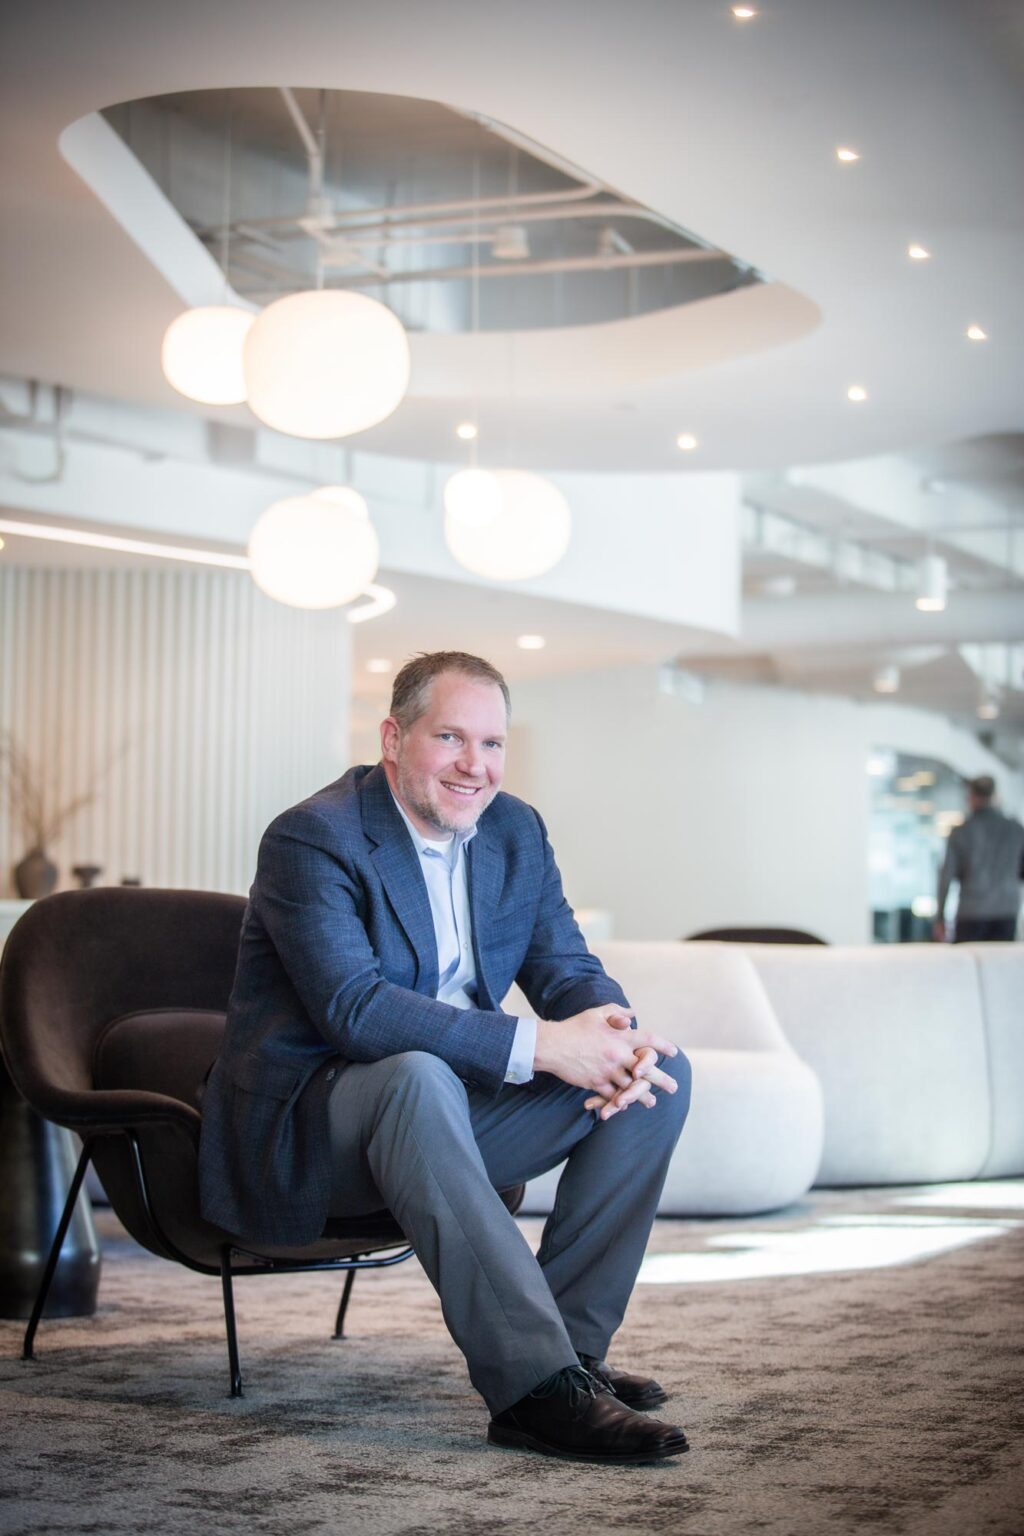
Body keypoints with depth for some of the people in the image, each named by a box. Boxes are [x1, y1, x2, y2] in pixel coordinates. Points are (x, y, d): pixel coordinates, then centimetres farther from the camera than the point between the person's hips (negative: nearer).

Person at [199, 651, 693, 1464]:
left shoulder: (517, 831, 6)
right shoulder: (312, 839, -18)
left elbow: (567, 968, 5)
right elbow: (355, 1008, -30)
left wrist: (617, 1037, -21)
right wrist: (540, 1044, -34)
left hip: (454, 1107, 8)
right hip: (302, 1128, -7)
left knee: (661, 1071, -5)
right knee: (419, 1075, -40)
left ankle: (570, 1346, -6)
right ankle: (533, 1386, -41)